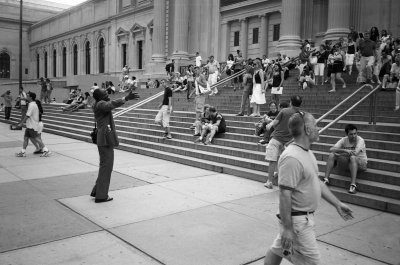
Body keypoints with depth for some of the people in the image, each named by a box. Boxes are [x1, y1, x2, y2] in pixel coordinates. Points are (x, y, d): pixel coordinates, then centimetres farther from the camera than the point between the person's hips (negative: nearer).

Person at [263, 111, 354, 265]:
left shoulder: (308, 153, 9)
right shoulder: (292, 158, -25)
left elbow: (317, 182, 18)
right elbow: (284, 195, -26)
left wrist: (337, 204, 19)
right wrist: (287, 228, -25)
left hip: (306, 216, 10)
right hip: (297, 220, -10)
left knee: (277, 250, 21)